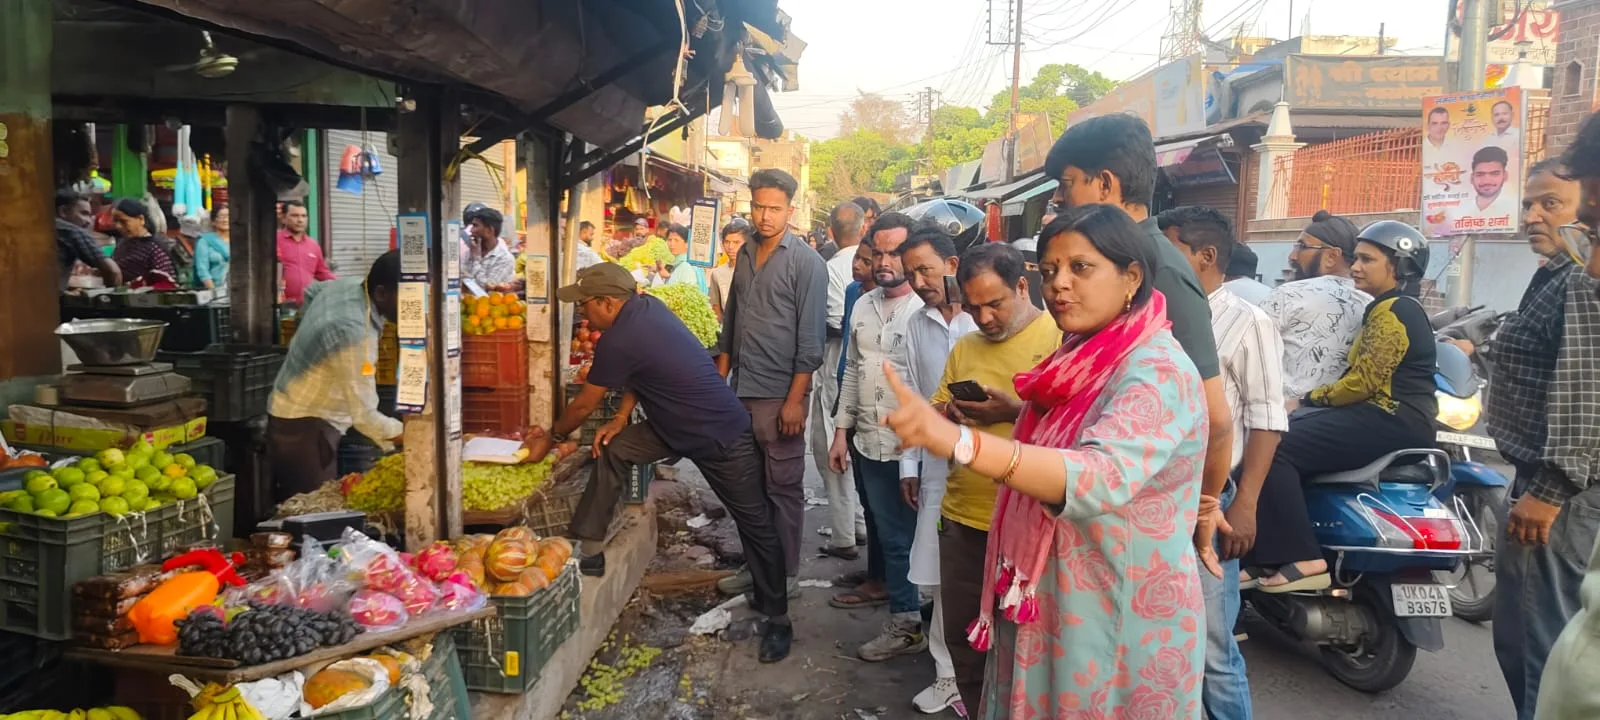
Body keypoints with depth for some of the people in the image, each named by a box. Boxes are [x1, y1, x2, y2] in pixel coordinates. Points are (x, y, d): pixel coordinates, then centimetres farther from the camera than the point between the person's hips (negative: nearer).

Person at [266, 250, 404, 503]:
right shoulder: (354, 333, -33)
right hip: (303, 426, -10)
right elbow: (363, 416, -30)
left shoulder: (346, 284, -5)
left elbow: (312, 291, 21)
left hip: (294, 412, 10)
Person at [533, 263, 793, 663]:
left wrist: (550, 439, 6)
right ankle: (589, 549, 8)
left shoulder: (619, 340, -25)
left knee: (755, 525, 1)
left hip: (724, 439, -10)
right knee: (613, 449, 0)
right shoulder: (646, 306, -2)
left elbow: (583, 405, -10)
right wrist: (621, 419, 3)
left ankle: (777, 618, 12)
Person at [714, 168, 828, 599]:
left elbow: (810, 339, -13)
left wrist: (795, 400, -17)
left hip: (780, 395, -6)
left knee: (783, 488, 4)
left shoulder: (806, 263, -9)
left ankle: (785, 574, 16)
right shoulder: (745, 255, 10)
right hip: (741, 392, 6)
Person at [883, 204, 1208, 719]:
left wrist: (958, 441, -51)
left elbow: (1101, 476, -41)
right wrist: (1011, 409, 6)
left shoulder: (1157, 371, -22)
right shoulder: (1083, 358, 6)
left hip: (1120, 617, -8)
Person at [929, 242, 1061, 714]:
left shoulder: (1064, 335, -7)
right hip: (961, 517, 6)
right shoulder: (964, 347, 13)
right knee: (961, 635, 16)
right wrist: (949, 413, -8)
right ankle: (974, 710, 36)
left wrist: (1016, 411, -24)